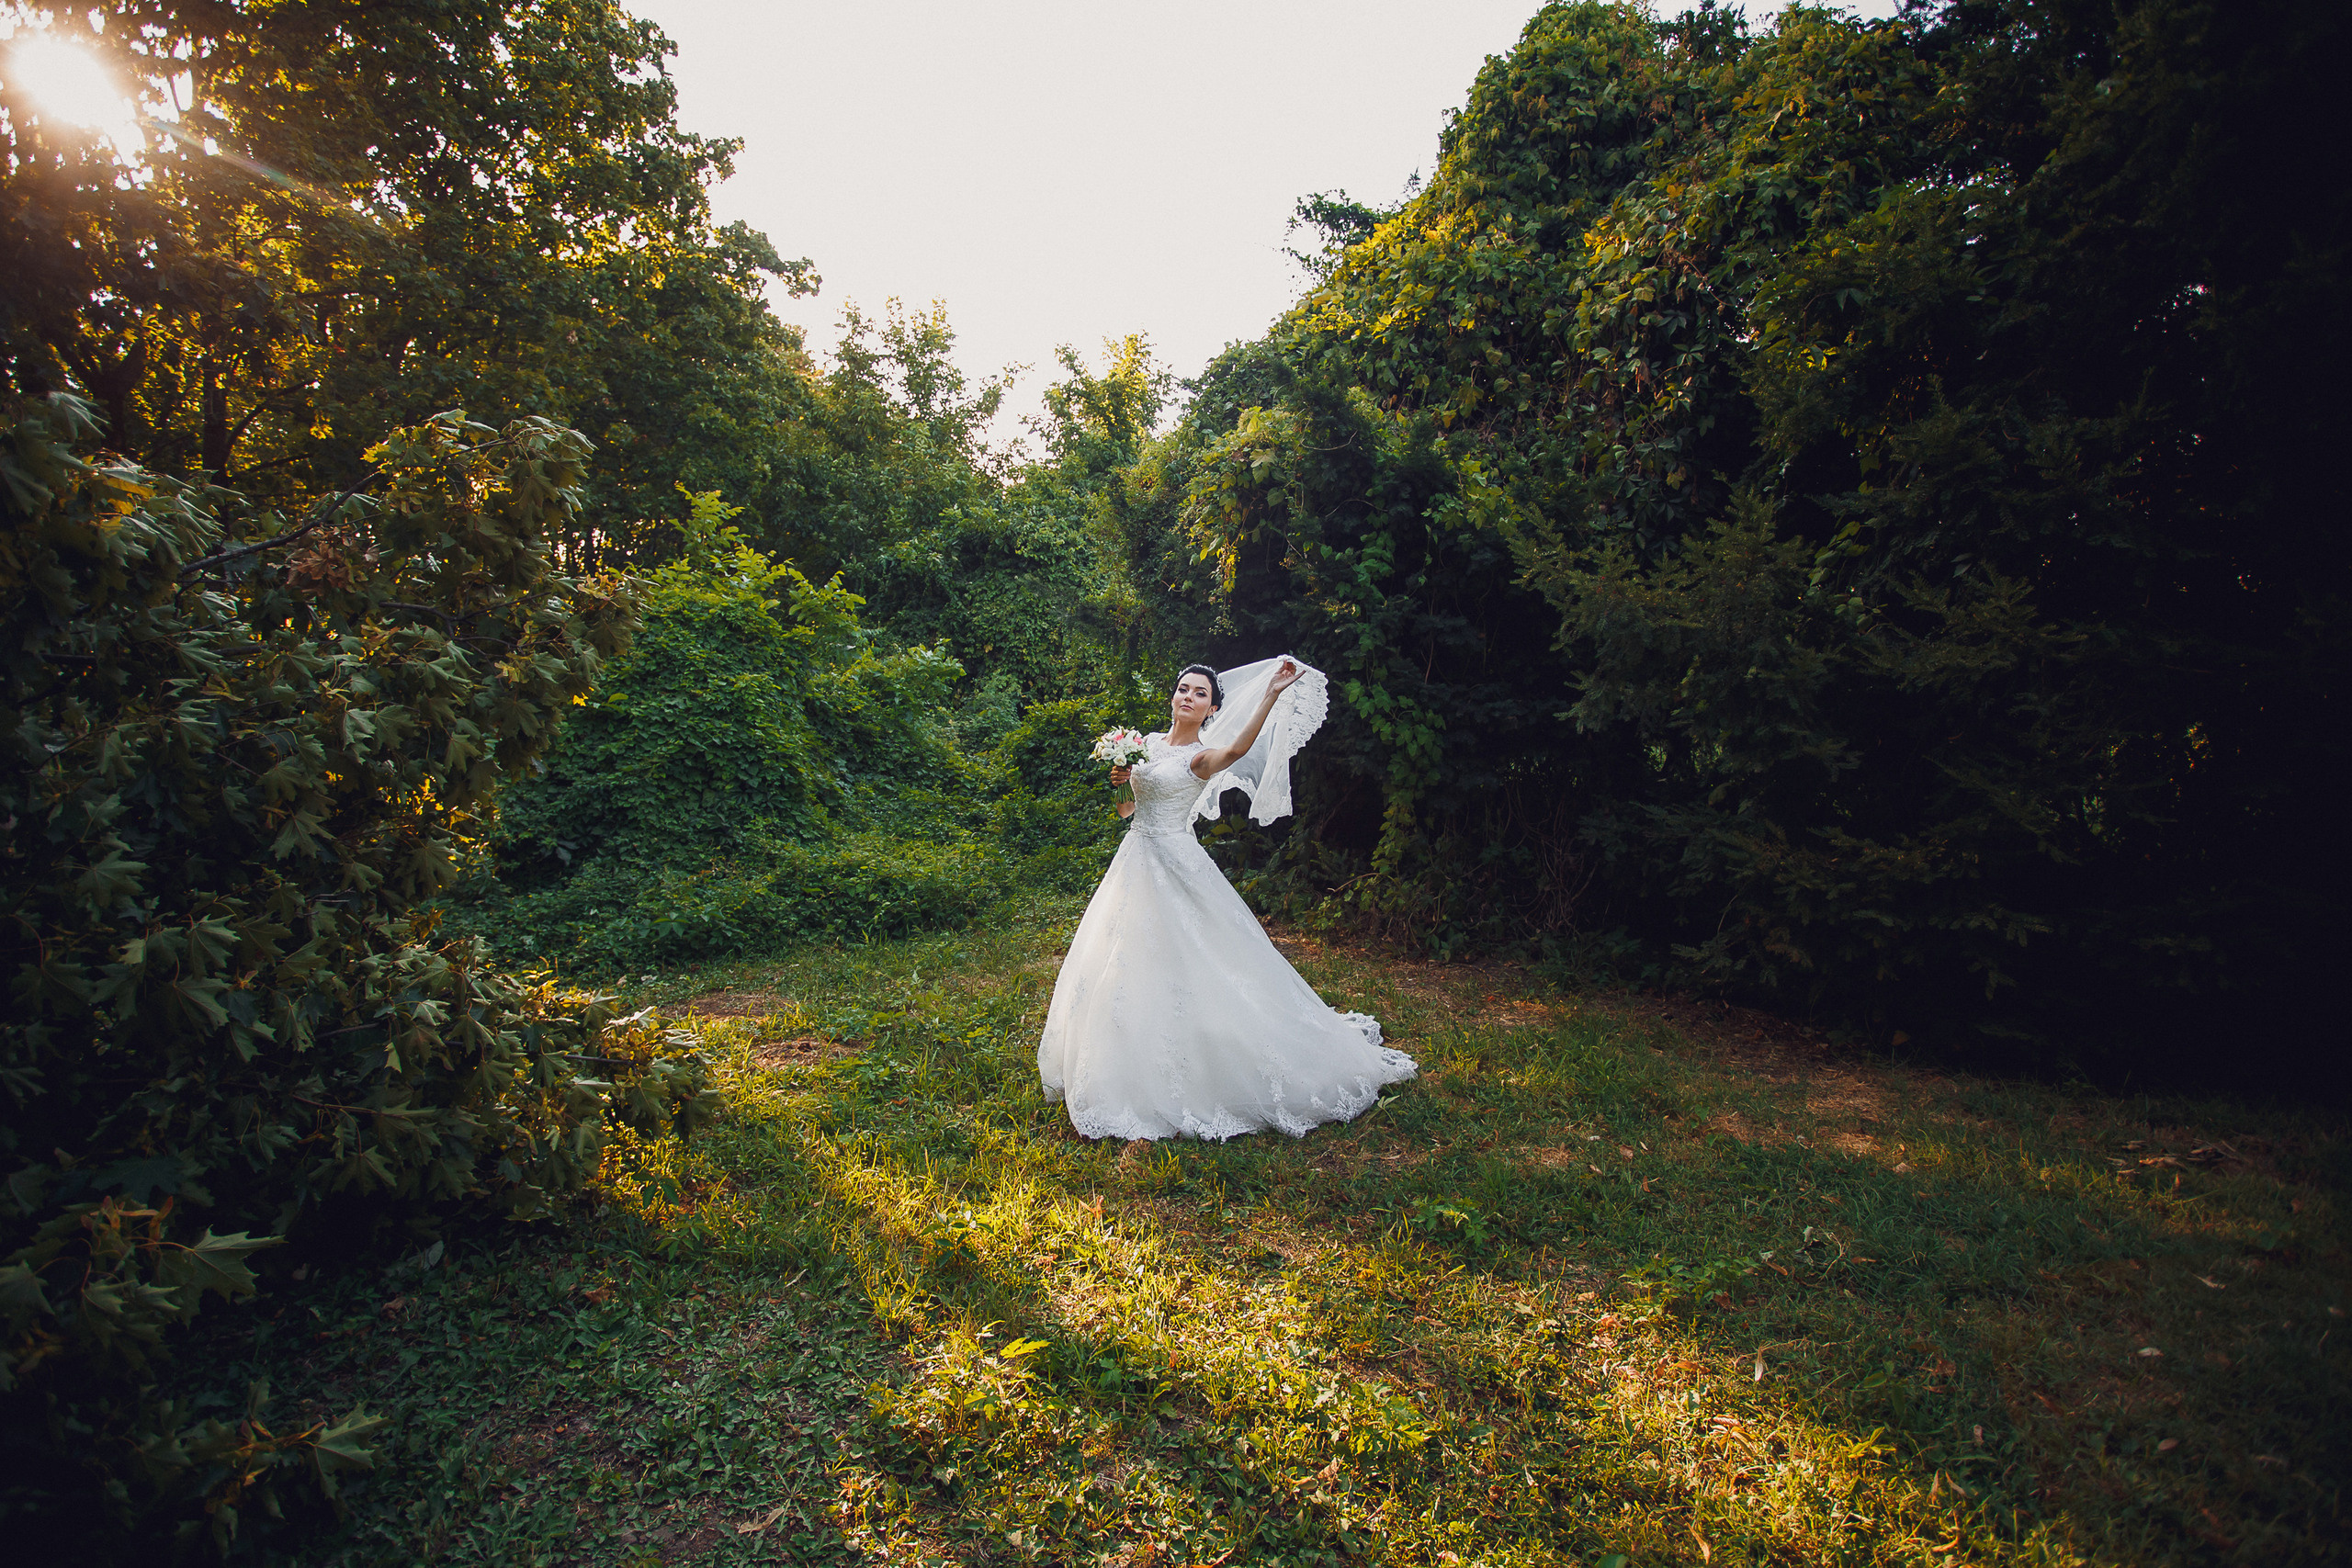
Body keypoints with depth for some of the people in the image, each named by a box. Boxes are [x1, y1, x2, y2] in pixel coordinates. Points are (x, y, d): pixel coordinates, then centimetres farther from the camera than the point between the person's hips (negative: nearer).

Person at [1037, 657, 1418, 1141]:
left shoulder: (1202, 758, -9)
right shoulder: (1148, 742, 10)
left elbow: (1239, 747, -33)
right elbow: (1126, 807, 17)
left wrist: (1272, 694, -43)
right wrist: (1117, 780, -5)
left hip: (1176, 865, -7)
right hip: (1135, 861, 7)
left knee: (1183, 971, -5)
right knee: (1127, 966, 13)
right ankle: (1135, 1073, 29)